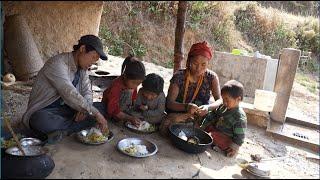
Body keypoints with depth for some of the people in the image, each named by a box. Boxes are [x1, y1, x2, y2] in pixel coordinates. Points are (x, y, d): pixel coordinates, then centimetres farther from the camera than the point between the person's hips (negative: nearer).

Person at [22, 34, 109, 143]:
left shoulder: (83, 67, 4)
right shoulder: (57, 64, -22)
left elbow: (87, 92, 5)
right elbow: (70, 94, -33)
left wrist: (84, 109, -17)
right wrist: (95, 113, -33)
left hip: (68, 110, 7)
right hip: (45, 112, -7)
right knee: (42, 121, -41)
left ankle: (62, 131, -16)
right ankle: (79, 126, -17)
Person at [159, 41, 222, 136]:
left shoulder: (211, 77, -3)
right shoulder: (179, 77, -9)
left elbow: (220, 100, -9)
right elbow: (169, 103, -15)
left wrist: (208, 107, -32)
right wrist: (186, 107, -36)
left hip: (201, 116, 3)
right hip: (178, 113, -2)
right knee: (167, 125, -33)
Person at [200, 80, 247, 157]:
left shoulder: (240, 117, -21)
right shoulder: (222, 107, 1)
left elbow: (239, 136, -19)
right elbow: (212, 116, 11)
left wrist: (234, 148, -22)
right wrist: (203, 126, 8)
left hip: (226, 139, -9)